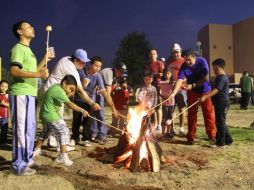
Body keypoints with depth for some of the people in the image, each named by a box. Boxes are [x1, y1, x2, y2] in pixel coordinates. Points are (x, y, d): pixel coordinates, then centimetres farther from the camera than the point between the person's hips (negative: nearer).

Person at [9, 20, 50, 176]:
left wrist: (45, 59, 22)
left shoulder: (28, 50, 21)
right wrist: (39, 74, -29)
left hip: (29, 94, 10)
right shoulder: (18, 48, -8)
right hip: (21, 94, -10)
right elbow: (14, 71, -21)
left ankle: (27, 159, 29)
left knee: (30, 128, 17)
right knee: (22, 129, -7)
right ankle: (19, 165, 2)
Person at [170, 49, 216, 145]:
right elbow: (180, 80, -28)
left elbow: (206, 78, -20)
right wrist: (174, 92, -44)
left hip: (205, 91, -1)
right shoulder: (184, 66, -16)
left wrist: (193, 85, -26)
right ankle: (191, 137, 13)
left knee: (209, 114, 2)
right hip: (192, 92, 2)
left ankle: (212, 136, 15)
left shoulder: (202, 61, -19)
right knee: (191, 114, 4)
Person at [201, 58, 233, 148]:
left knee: (220, 122, -4)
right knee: (221, 122, 16)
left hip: (222, 103, -10)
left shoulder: (222, 78, -16)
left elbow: (216, 90, -26)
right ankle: (228, 139, 25)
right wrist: (206, 96, 24)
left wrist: (205, 97, -33)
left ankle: (221, 142, 4)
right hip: (219, 103, 10)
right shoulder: (219, 77, 16)